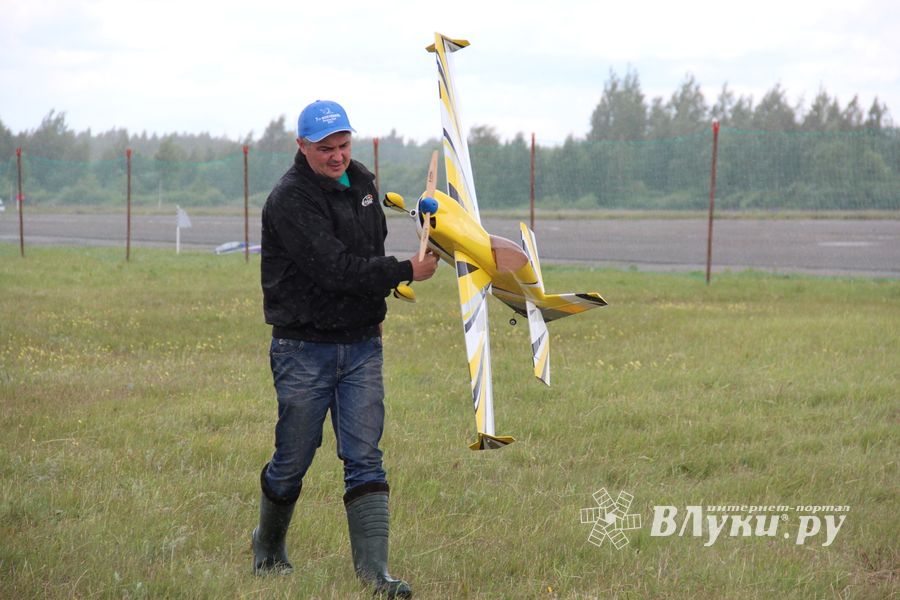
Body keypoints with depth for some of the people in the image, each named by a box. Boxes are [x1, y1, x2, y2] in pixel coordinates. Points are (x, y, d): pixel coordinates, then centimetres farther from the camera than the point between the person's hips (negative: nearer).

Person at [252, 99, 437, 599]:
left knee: (364, 458, -4)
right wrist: (406, 272, -19)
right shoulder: (289, 200, -15)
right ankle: (268, 548, 31)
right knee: (293, 460, 6)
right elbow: (335, 268, -23)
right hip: (304, 348, -5)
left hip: (362, 346, 5)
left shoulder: (362, 182, 9)